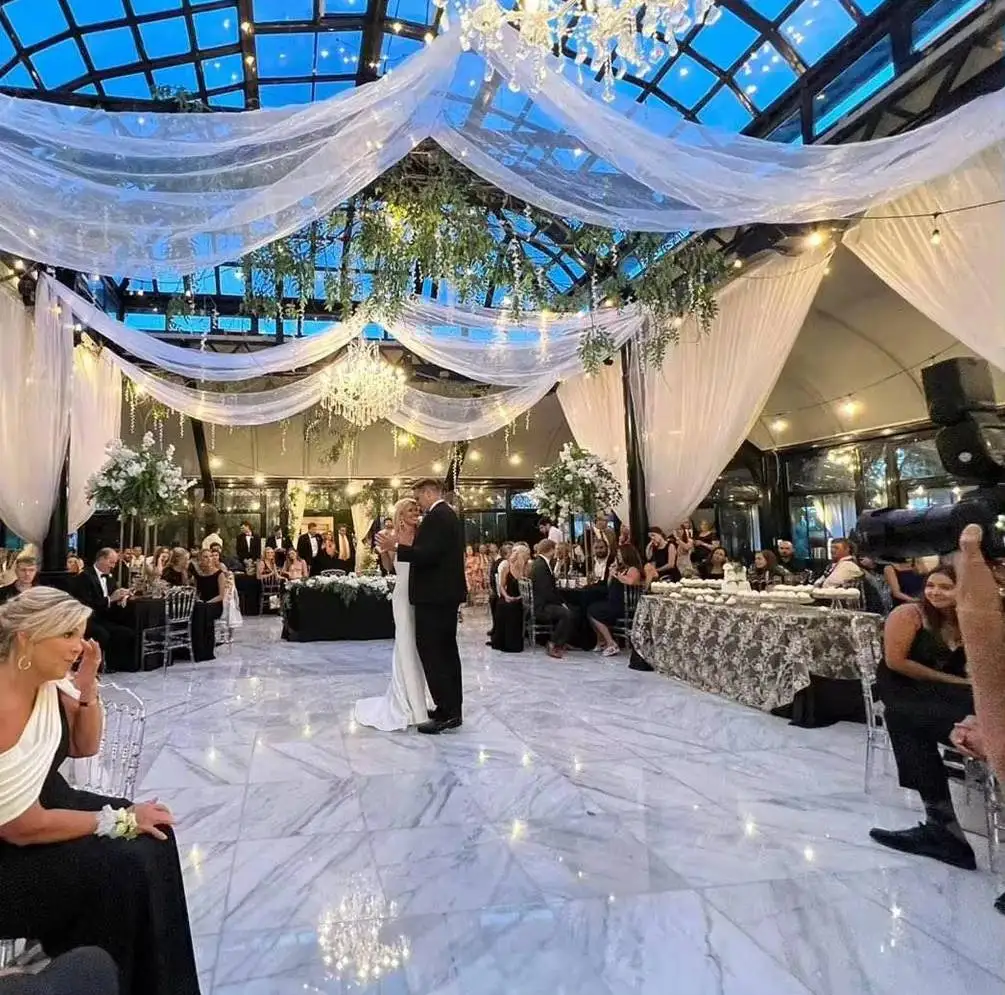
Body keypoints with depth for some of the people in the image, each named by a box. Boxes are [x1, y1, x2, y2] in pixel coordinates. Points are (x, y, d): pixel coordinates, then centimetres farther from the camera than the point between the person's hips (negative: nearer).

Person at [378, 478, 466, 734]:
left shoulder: (436, 516, -15)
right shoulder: (450, 515, 17)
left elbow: (428, 554, -24)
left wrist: (397, 547, -18)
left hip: (434, 594, -11)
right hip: (447, 592, 11)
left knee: (430, 651, -6)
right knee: (446, 649, 14)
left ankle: (447, 711, -4)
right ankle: (452, 708, 21)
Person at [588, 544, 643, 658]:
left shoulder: (633, 569, -10)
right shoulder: (622, 568, 17)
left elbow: (631, 581, -35)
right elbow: (609, 585, 21)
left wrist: (617, 575, -18)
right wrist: (613, 572, 6)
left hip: (624, 606, -9)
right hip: (614, 603, 9)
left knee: (593, 613, -12)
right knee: (591, 609, -2)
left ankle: (611, 645, -9)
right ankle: (601, 642, 6)